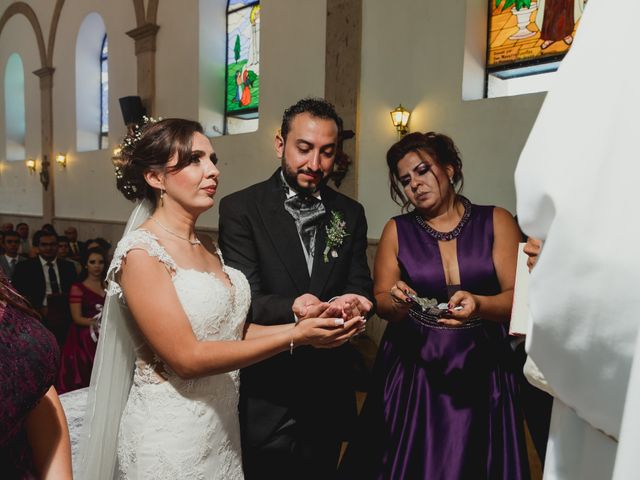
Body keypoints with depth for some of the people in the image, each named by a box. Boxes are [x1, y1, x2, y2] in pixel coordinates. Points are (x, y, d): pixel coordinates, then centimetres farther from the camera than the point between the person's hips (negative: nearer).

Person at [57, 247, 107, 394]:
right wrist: (95, 322, -22)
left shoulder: (108, 286, 12)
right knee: (81, 381, -6)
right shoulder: (78, 288, 1)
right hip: (84, 339, -3)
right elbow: (77, 318, -6)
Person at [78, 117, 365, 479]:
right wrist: (296, 337, -22)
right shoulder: (141, 252, -18)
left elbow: (230, 330, 4)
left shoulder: (207, 248, 5)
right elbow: (186, 358, -22)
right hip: (170, 438, -7)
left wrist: (304, 325, -10)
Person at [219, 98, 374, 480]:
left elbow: (361, 290, 1)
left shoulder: (350, 214, 3)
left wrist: (350, 303, -23)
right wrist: (293, 307, -36)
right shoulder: (241, 208, -9)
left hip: (328, 396, 4)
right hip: (265, 396, -4)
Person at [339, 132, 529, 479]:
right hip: (411, 374, 1)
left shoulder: (497, 222, -1)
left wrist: (479, 305, -25)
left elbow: (518, 298, -6)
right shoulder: (396, 230, 2)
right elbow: (381, 302, 3)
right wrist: (397, 302, -19)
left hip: (482, 372, 0)